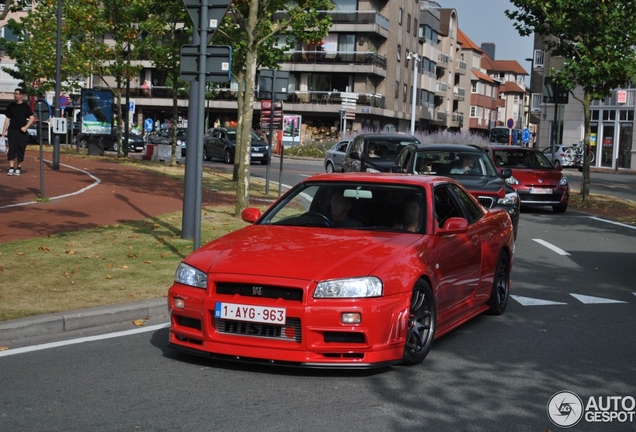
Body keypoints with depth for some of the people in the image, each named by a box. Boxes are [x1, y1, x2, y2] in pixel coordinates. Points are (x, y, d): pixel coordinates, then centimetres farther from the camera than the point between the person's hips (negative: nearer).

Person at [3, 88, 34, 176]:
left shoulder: (25, 106, 1)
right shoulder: (11, 106, 8)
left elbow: (32, 118, 0)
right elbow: (7, 118, 12)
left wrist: (26, 127, -13)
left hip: (22, 132, -1)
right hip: (12, 130, 1)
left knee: (21, 150, 1)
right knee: (12, 149, -7)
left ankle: (18, 168, 11)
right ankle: (11, 168, -8)